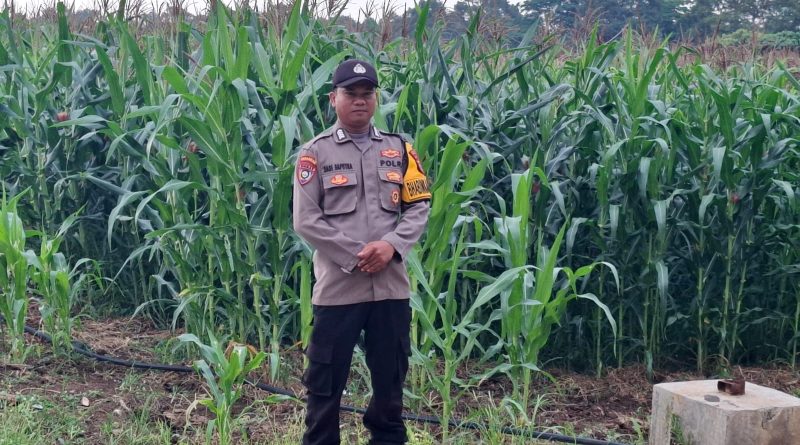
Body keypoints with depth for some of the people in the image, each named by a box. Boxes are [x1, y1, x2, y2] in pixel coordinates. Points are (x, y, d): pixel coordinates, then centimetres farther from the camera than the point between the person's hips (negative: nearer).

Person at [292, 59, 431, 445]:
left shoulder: (399, 149, 9)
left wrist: (391, 245, -11)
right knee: (325, 379, 6)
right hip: (337, 286, -3)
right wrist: (355, 256, -13)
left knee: (390, 375, 14)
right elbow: (305, 220, -7)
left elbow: (419, 206, 6)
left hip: (391, 284, 3)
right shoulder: (316, 152, -2)